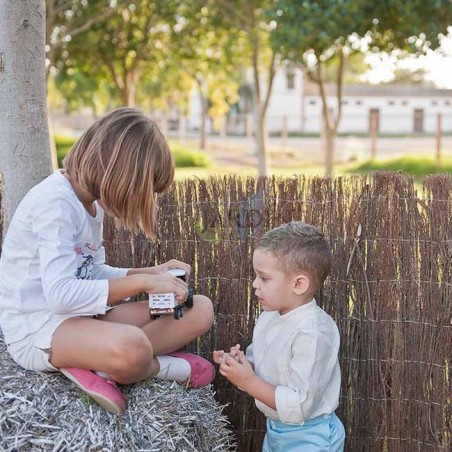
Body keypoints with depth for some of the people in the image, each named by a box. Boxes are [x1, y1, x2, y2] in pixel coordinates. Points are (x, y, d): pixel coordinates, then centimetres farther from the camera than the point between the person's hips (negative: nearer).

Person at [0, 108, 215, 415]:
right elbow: (60, 294, -28)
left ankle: (95, 366, -14)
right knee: (130, 347, -42)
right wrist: (142, 281, -24)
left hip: (83, 317, 10)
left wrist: (153, 273, 2)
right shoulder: (54, 202, -19)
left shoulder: (91, 201, 9)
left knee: (200, 311, -3)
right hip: (36, 328, -9)